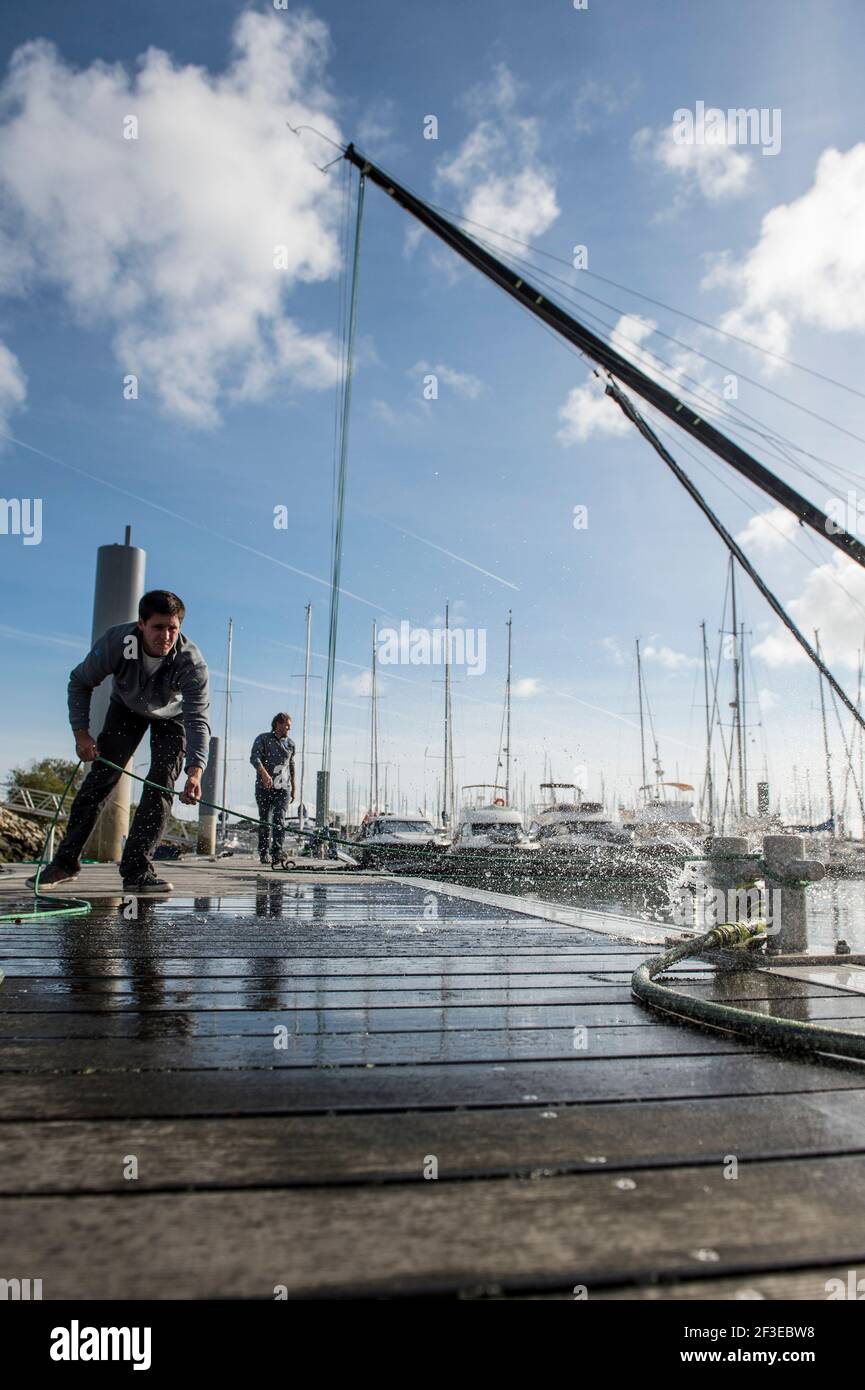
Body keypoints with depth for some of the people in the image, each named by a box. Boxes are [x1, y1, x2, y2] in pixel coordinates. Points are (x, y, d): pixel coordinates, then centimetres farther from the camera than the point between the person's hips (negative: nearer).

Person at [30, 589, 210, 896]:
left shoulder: (191, 661, -38)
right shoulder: (117, 641, -33)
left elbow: (198, 719, -44)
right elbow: (80, 682, -15)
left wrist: (195, 772, -58)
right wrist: (81, 733, -22)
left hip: (172, 715, -1)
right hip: (126, 707, 2)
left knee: (161, 786, -15)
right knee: (101, 777, -7)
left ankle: (136, 870, -11)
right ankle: (65, 860, 3)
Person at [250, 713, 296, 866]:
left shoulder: (290, 743, 16)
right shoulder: (263, 739, 2)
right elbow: (254, 758, -13)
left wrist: (293, 788, 24)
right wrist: (264, 773, -30)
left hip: (283, 788, 2)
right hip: (264, 787, -2)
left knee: (279, 819, -14)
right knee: (265, 821, 3)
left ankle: (277, 853, -20)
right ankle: (264, 853, 15)